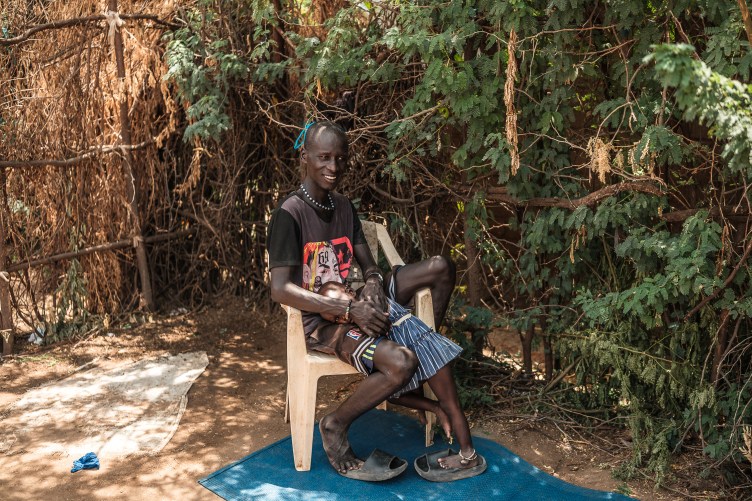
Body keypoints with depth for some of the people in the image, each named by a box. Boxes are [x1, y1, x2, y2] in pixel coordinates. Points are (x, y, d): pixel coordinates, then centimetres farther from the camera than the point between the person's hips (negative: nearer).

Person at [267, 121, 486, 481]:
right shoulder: (289, 214, -13)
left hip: (357, 304, 7)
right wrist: (350, 310, -27)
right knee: (400, 363, -32)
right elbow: (280, 290, -21)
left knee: (440, 267, -6)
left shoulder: (344, 207, 11)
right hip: (321, 320, -7)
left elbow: (369, 266, 12)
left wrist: (373, 285, -14)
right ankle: (335, 426, -7)